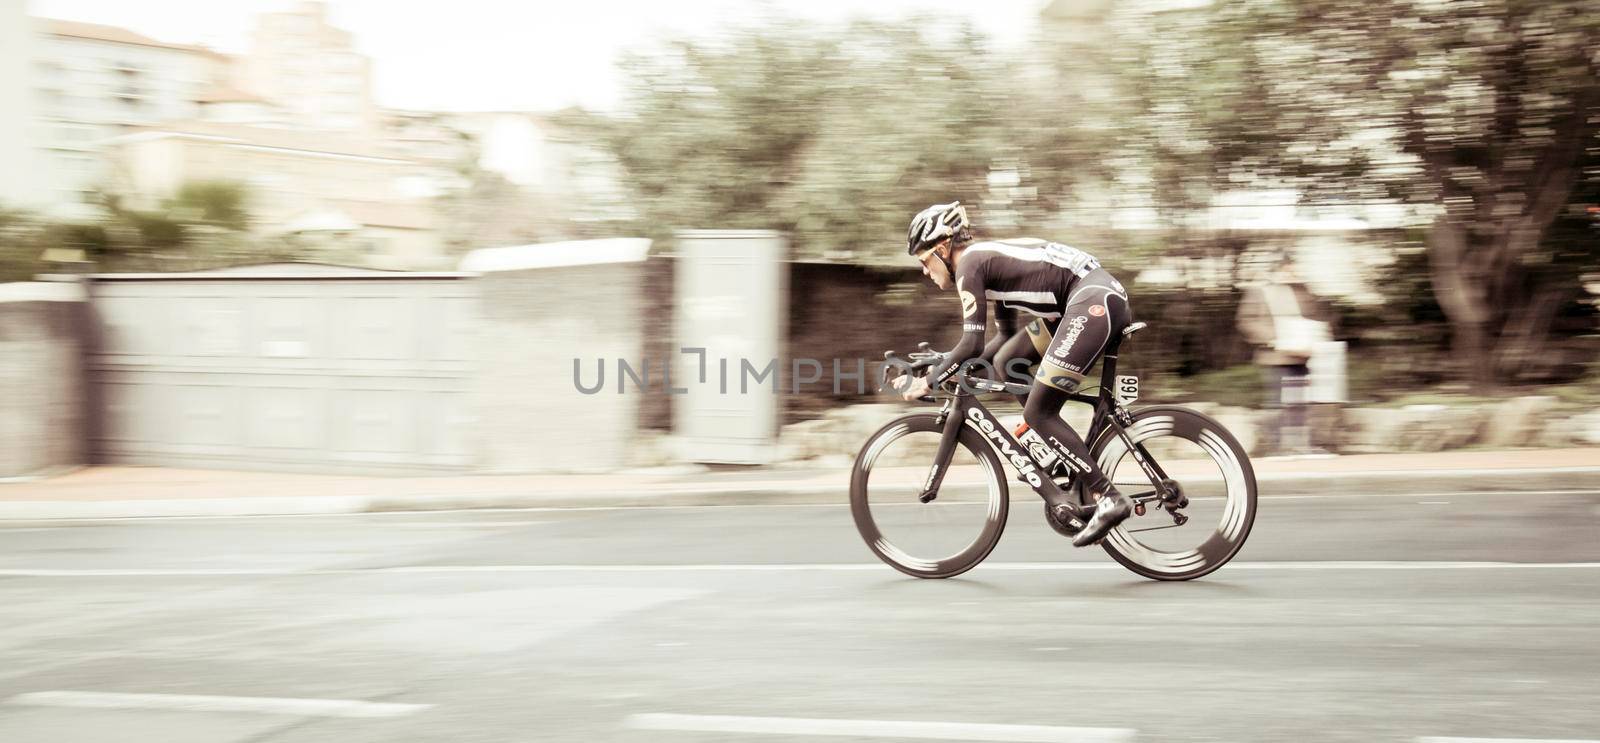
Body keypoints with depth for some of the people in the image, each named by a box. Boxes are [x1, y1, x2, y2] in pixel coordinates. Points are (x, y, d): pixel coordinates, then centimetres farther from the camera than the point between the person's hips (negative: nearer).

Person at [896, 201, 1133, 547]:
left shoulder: (970, 264, -4)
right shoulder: (988, 259, 24)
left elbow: (973, 344, -12)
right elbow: (1008, 335, 30)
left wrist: (928, 382, -1)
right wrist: (952, 364, 26)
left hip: (1093, 302, -10)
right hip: (1108, 298, 10)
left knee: (1038, 413, -8)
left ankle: (1109, 499, -10)